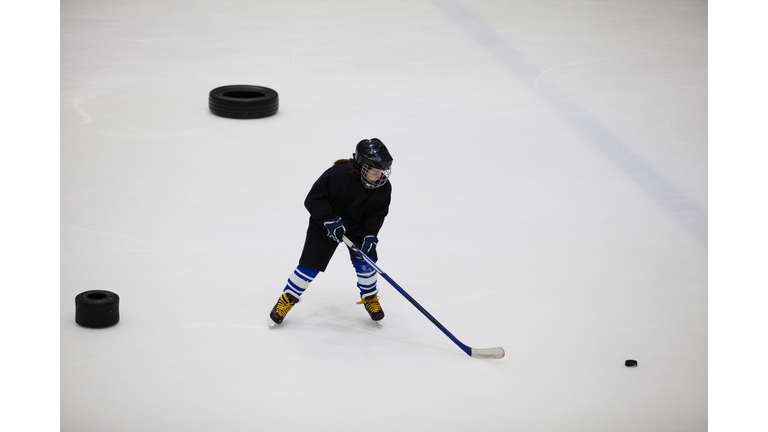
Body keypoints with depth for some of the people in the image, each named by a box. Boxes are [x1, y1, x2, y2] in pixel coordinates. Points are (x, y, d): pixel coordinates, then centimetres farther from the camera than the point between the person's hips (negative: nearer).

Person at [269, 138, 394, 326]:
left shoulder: (383, 187, -17)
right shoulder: (338, 175, -33)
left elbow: (377, 214, -7)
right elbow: (313, 199, -26)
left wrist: (370, 235, -21)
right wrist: (330, 220, -34)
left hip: (357, 226, 4)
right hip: (325, 224, -4)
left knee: (365, 260, -7)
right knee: (310, 265, -4)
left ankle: (370, 297, 20)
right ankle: (287, 299, 14)